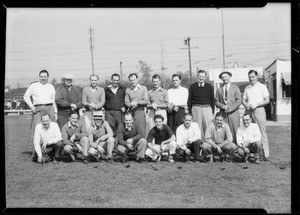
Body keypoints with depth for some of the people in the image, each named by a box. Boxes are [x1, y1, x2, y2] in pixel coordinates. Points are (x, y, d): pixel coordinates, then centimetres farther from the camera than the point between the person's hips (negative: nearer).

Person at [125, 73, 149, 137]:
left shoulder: (143, 88, 6)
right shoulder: (127, 90, 12)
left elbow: (146, 101, -1)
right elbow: (126, 102, 7)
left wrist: (136, 103, -10)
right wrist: (131, 105, -13)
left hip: (140, 111, -1)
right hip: (131, 112, 2)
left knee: (141, 130, -6)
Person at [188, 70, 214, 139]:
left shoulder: (209, 87, 7)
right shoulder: (192, 87, 7)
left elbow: (212, 100, 10)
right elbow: (189, 100, 9)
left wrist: (213, 112, 5)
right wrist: (190, 112, 3)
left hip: (207, 108, 0)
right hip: (196, 108, 0)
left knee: (208, 127, -3)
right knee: (197, 127, 1)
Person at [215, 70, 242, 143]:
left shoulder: (235, 88, 10)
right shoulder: (219, 89, 16)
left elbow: (239, 101, 2)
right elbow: (216, 101, 11)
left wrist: (230, 108, -11)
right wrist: (223, 106, -8)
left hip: (233, 113, -2)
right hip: (223, 114, 2)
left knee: (235, 133, -7)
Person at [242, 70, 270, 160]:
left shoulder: (262, 87, 5)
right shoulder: (247, 88, 17)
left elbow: (267, 100, 0)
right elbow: (243, 100, 17)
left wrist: (256, 105, -12)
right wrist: (246, 105, -5)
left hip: (259, 110, -4)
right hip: (248, 111, 4)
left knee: (261, 132, -7)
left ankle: (264, 153, -6)